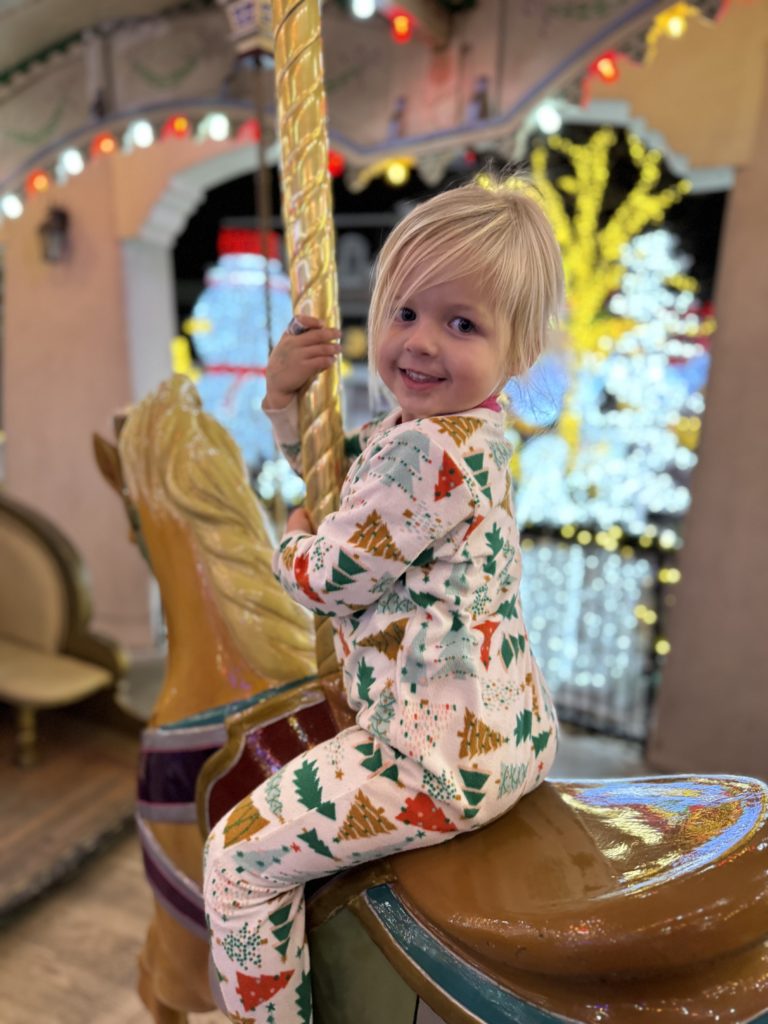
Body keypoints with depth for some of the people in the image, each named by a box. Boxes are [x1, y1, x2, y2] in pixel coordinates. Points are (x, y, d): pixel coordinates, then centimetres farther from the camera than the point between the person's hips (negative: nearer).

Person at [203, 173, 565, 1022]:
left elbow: (329, 578, -20)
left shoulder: (428, 450, -25)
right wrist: (286, 396, -1)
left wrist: (291, 543, 2)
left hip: (443, 755, -10)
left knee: (240, 858, 3)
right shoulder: (465, 427, 7)